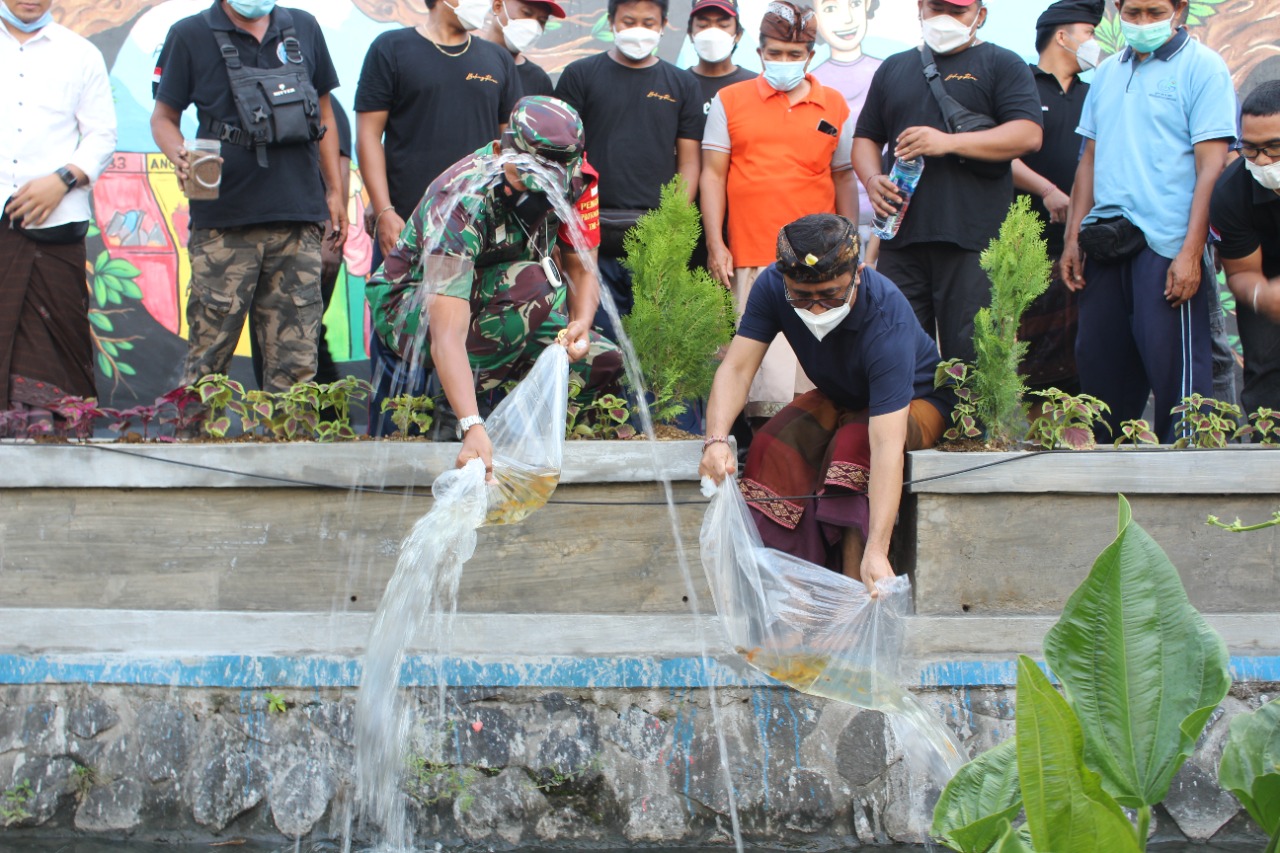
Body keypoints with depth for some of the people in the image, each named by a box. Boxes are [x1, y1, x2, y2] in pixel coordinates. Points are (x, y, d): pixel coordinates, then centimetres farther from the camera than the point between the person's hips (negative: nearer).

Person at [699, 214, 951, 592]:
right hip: (840, 398, 5)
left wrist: (876, 551, -53)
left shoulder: (887, 320, -38)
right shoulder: (772, 287, -24)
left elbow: (886, 443, -45)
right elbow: (737, 368, -24)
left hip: (914, 402, -5)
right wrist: (716, 440, -46)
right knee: (776, 445, -24)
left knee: (853, 444, -34)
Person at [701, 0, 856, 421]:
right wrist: (715, 245, 0)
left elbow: (843, 180, 15)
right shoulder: (730, 101, 9)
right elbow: (713, 173, 8)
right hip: (752, 259, -1)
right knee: (765, 370, -7)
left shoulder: (834, 106, 12)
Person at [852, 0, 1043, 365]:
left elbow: (1028, 135, -7)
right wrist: (872, 180, 1)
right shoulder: (894, 69, 22)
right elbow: (866, 137, 24)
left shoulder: (1002, 65, 7)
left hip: (973, 240, -4)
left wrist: (948, 142, -16)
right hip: (901, 236, 4)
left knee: (971, 356, -7)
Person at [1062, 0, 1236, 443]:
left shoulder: (1201, 67, -3)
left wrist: (1191, 253, -16)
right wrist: (1073, 237, 12)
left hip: (1167, 245, -6)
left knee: (1175, 370, -6)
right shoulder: (1108, 73, 17)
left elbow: (1211, 165, -9)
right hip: (1106, 242, 6)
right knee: (1099, 366, 9)